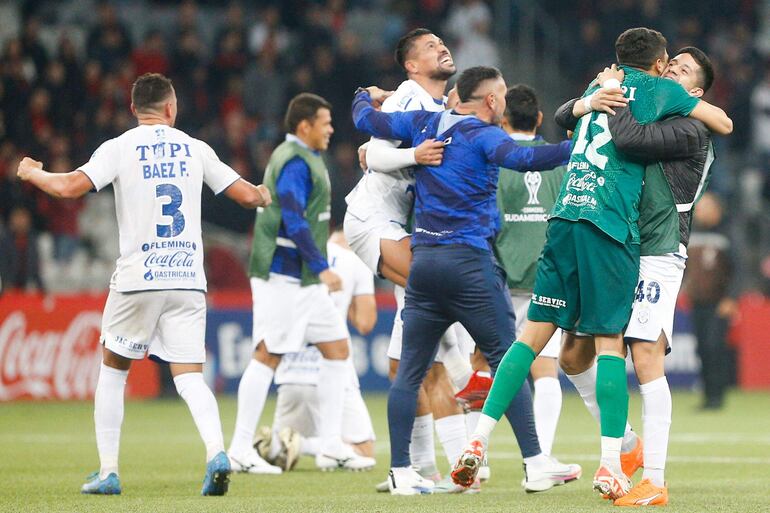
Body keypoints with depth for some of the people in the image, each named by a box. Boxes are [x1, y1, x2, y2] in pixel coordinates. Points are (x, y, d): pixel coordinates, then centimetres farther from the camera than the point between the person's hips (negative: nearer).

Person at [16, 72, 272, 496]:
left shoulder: (119, 148, -2)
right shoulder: (194, 148, 7)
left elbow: (70, 187, -13)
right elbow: (247, 195, 10)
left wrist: (30, 173, 7)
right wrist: (264, 195, 34)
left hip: (137, 278, -2)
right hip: (188, 279, 2)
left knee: (112, 369, 15)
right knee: (189, 377, 0)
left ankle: (107, 471, 11)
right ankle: (216, 451, -26)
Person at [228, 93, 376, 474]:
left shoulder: (303, 158, 19)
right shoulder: (295, 162, -14)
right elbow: (294, 221, -22)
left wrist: (317, 269, 25)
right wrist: (322, 267, -24)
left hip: (305, 281, 11)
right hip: (283, 276, -11)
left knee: (337, 349, 8)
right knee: (268, 355, -7)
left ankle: (331, 446, 9)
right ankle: (240, 450, -3)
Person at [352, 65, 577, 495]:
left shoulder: (424, 124, 11)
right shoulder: (483, 135, -7)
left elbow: (366, 121, 21)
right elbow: (520, 158, -26)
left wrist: (368, 97, 42)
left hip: (423, 261, 6)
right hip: (470, 262, -6)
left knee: (410, 370, 6)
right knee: (507, 361, -1)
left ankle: (401, 472, 3)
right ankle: (535, 463, -3)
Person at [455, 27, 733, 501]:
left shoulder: (599, 86, 23)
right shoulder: (654, 89, 8)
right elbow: (723, 123, 13)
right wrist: (702, 111, 34)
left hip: (565, 217, 5)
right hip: (610, 226, -5)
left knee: (535, 333, 6)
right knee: (610, 341, -4)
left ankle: (480, 440, -1)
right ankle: (610, 466, -7)